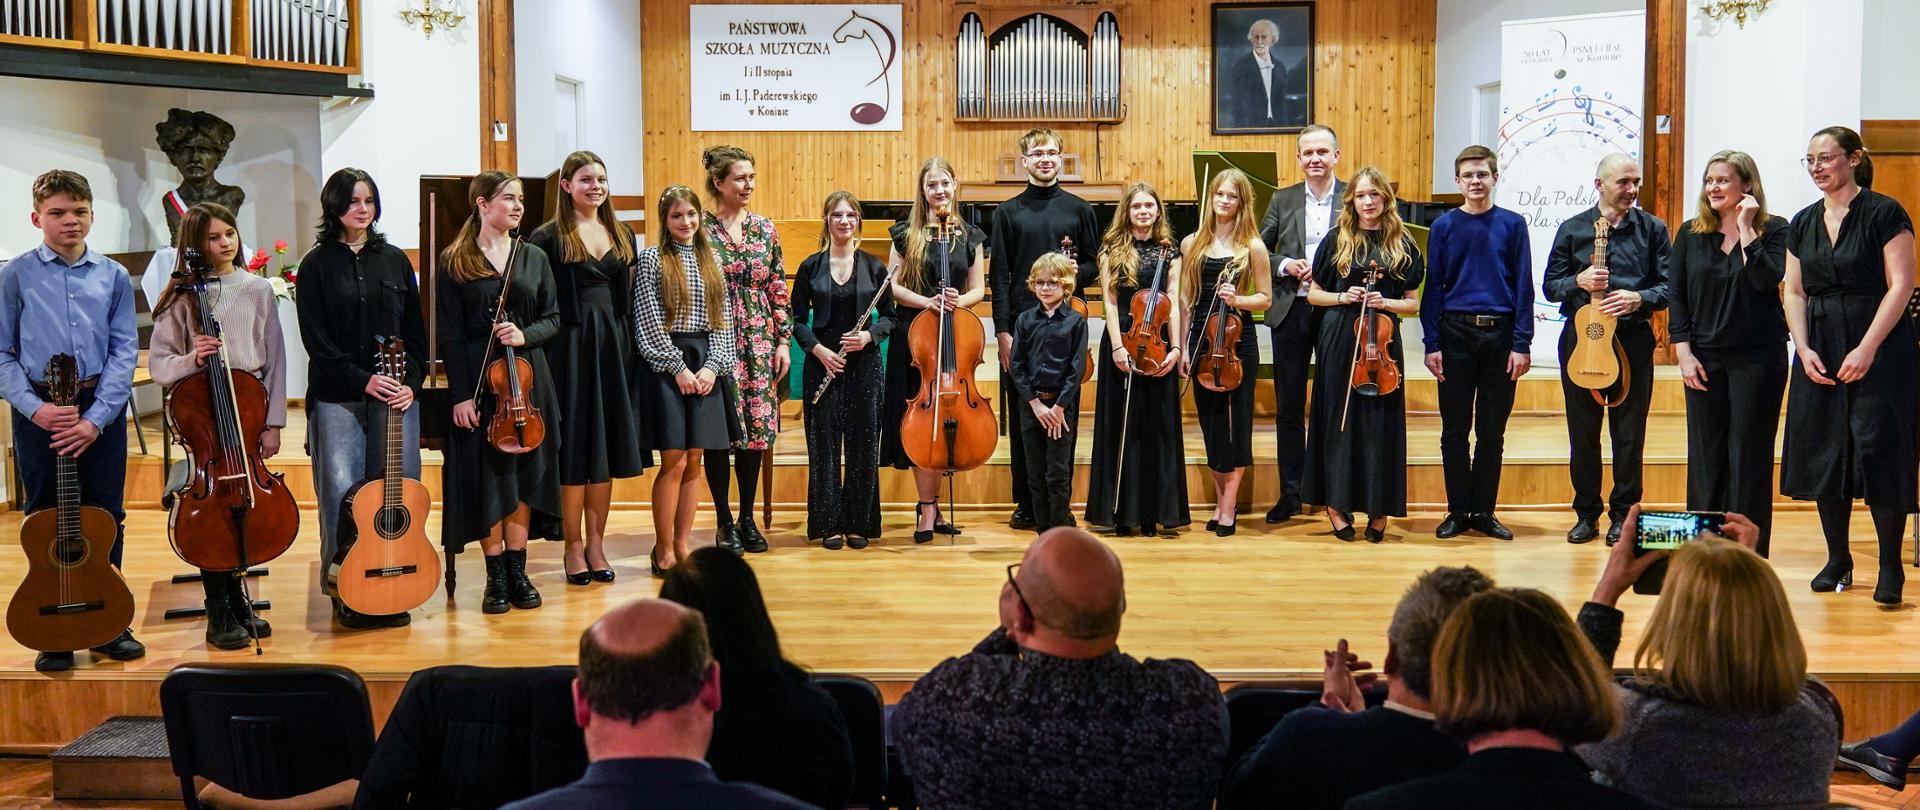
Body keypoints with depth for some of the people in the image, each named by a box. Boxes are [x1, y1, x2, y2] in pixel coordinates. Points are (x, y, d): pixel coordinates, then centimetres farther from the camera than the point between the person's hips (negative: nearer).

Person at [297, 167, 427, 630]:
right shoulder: (316, 266, 4)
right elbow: (316, 339, -3)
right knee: (342, 492, -6)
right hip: (337, 398, -2)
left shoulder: (395, 261, 12)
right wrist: (363, 380, -14)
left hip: (396, 394, 3)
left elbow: (416, 331, 10)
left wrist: (412, 382, -4)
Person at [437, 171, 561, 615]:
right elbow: (450, 333, -4)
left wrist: (526, 334, -12)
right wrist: (461, 394, -10)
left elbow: (552, 318, 10)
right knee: (485, 474, 0)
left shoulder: (534, 257, 9)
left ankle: (518, 570, 14)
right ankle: (496, 575, 10)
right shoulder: (455, 261, -1)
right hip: (478, 379, -3)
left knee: (523, 472, 5)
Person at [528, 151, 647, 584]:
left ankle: (595, 543, 17)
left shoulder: (622, 235, 12)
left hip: (613, 347, 5)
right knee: (575, 449, 0)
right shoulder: (548, 237, -4)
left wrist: (631, 350, 8)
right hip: (571, 348, -5)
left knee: (607, 449, 8)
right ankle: (573, 546, 10)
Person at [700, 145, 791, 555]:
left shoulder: (764, 228, 8)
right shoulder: (700, 229, -4)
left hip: (759, 341, 4)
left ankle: (748, 518, 17)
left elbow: (778, 290, 10)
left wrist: (784, 340, 4)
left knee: (756, 427, 5)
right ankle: (725, 522, 12)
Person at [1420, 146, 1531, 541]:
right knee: (1455, 430, 5)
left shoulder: (1512, 224, 3)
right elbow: (1433, 287, 4)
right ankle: (1458, 511, 14)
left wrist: (1522, 344, -5)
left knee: (1492, 432, 7)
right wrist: (1431, 343, -3)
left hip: (1500, 334, 0)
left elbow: (1523, 287, 2)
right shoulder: (1444, 226, 4)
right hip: (1455, 333, 0)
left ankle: (1484, 511, 17)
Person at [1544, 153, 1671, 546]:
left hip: (1632, 339, -1)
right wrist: (1578, 282, -13)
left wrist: (1638, 299, -17)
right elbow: (1550, 286, 7)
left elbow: (1668, 286, 2)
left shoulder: (1652, 229, 5)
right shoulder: (1572, 229, 6)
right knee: (1583, 432, 5)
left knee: (1629, 433, 2)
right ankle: (1586, 514, 16)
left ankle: (1623, 514, 14)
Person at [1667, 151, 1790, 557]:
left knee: (1749, 454, 0)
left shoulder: (1773, 230, -1)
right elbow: (1676, 295, 5)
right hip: (1704, 358, 3)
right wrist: (1684, 353, -2)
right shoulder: (1691, 234, 7)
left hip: (1758, 356, -3)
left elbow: (1766, 279, -17)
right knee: (1705, 454, 6)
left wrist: (1746, 227, -16)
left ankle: (1750, 550, 7)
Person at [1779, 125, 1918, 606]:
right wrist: (1804, 349, -2)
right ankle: (1838, 560, 16)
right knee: (1823, 453, 5)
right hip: (1820, 353, 5)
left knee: (1878, 452, -7)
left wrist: (1867, 348, -16)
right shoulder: (1803, 224, 11)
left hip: (1879, 351, -5)